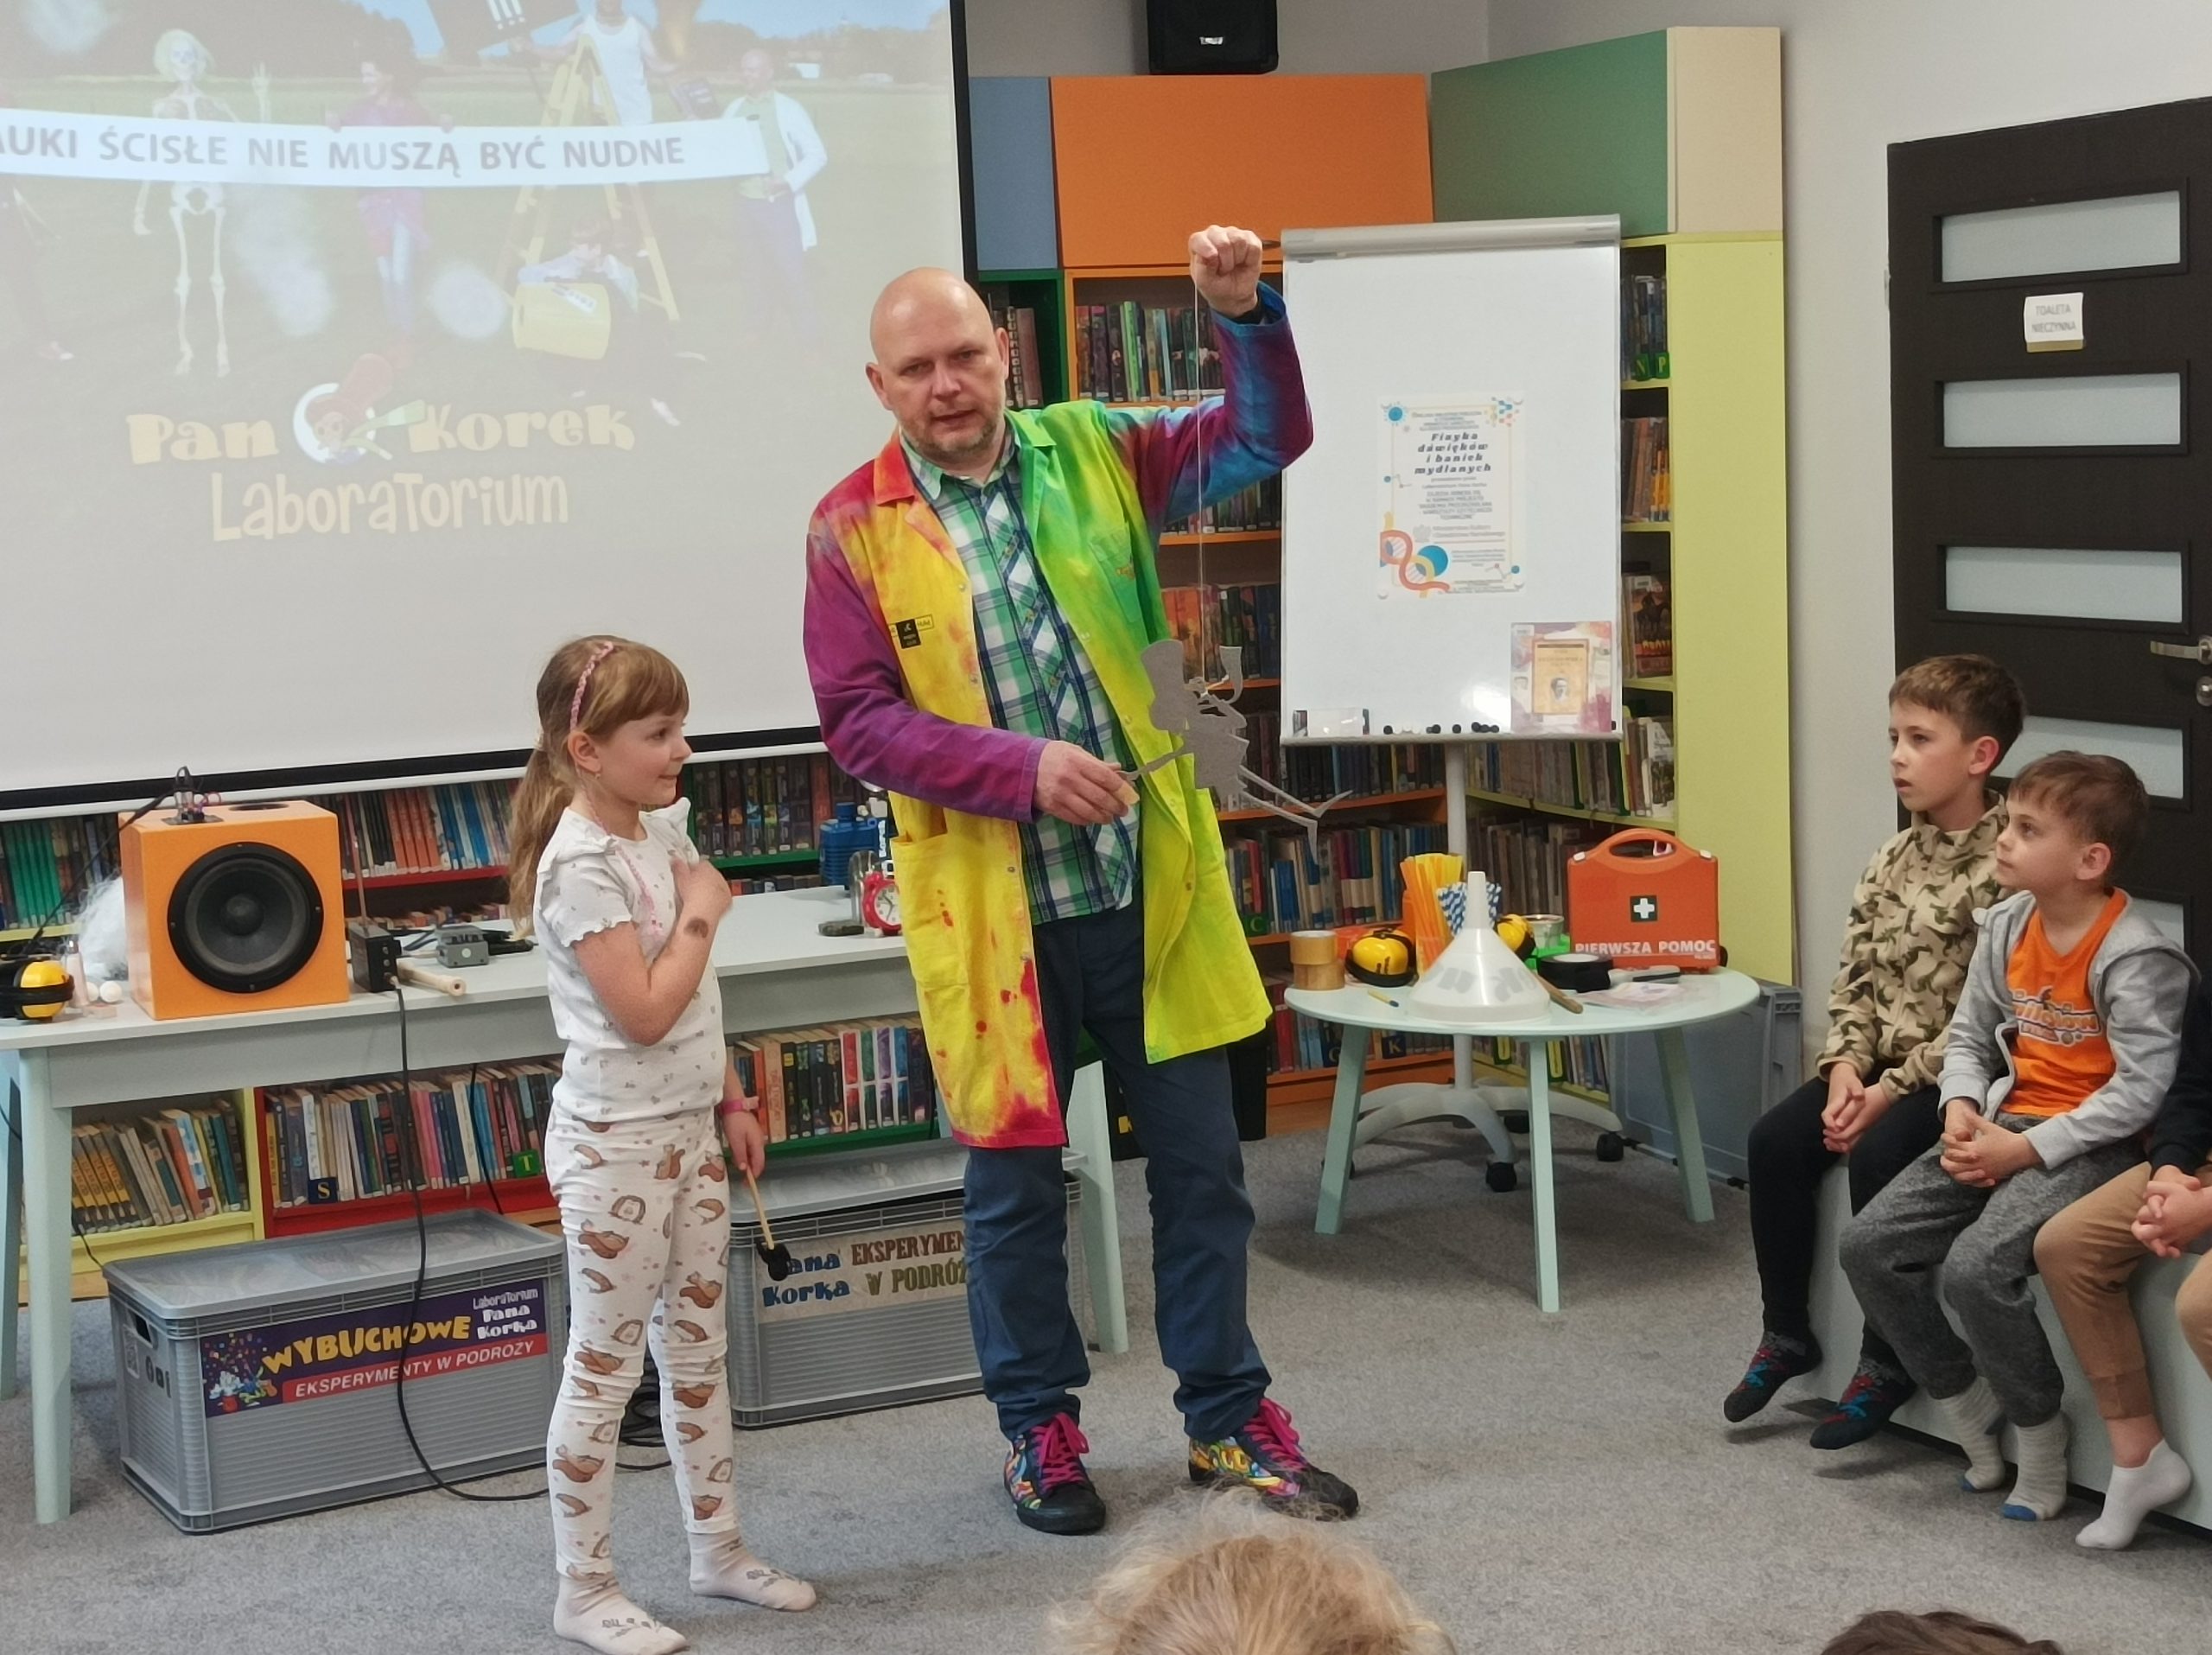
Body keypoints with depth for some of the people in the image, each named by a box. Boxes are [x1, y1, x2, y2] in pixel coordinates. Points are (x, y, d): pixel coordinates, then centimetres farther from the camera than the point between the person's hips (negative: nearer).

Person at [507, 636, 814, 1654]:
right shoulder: (583, 863, -19)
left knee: (698, 1345, 16)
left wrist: (728, 1100, 18)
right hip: (615, 1141, -9)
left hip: (686, 1128, 9)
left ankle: (717, 1548, 28)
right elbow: (643, 1010, -25)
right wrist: (701, 915, -15)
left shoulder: (658, 830, 7)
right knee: (606, 1365, 0)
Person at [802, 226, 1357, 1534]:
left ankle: (1229, 1417, 26)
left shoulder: (1090, 455, 5)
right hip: (990, 907, -2)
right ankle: (1041, 1427, 29)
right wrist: (1023, 768, -20)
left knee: (1202, 1162, 10)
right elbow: (859, 719, -9)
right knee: (1016, 1182, 11)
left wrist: (1247, 314, -15)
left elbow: (1264, 441, 3)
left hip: (1149, 882, 2)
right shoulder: (854, 527, -4)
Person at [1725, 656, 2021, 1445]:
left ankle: (1886, 1362, -11)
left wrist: (1893, 1089, -20)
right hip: (1880, 1065, 7)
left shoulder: (2007, 864, -15)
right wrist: (1846, 1069, -8)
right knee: (1775, 1139, -9)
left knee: (1878, 1157, -28)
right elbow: (1854, 979, 9)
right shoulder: (1896, 858, 9)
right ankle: (1787, 1332, 6)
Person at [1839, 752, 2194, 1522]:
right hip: (2005, 1125, 8)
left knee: (1977, 1267, -29)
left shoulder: (2135, 958, -17)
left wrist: (2026, 1148, -22)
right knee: (1868, 1245, -6)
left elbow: (2143, 1090, -21)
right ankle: (1970, 1409, 10)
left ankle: (2039, 1433, -3)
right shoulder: (2008, 925, 5)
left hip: (2089, 1143, -8)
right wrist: (1962, 1109, -6)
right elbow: (1969, 1036, 14)